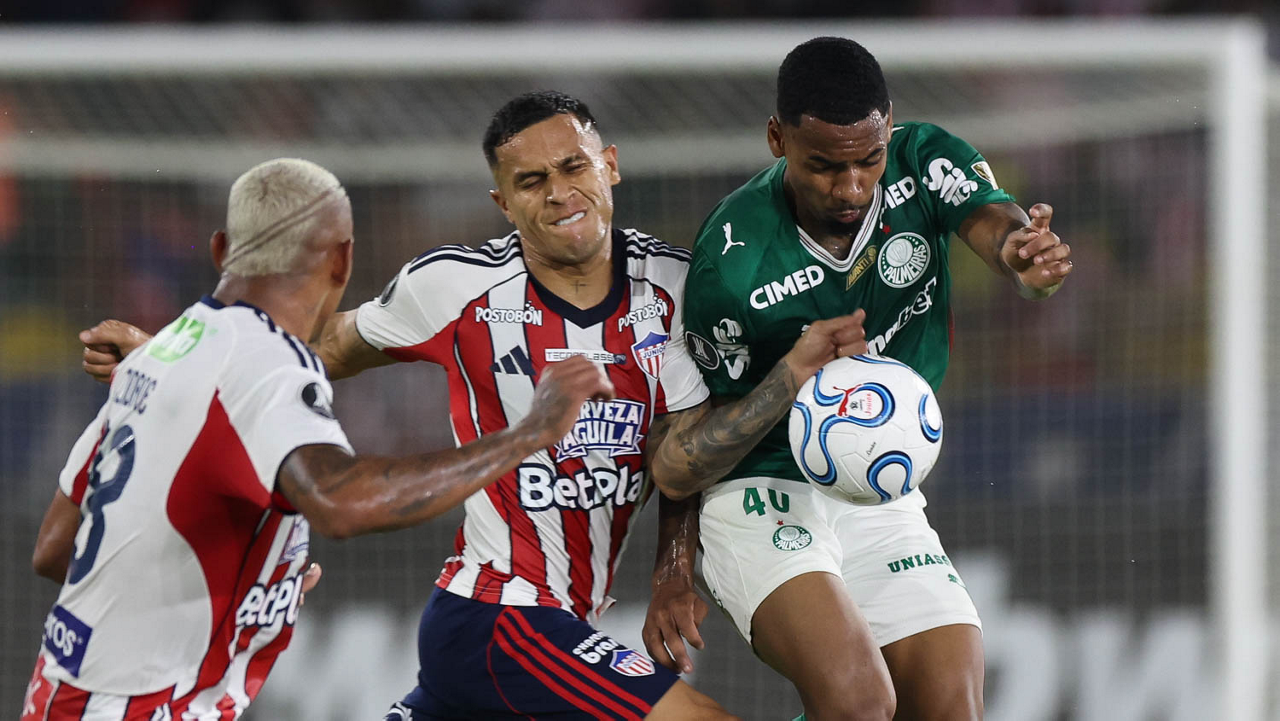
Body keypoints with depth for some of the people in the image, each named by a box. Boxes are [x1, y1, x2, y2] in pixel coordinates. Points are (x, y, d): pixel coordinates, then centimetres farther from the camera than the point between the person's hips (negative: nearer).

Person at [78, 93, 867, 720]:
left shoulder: (669, 282, 1)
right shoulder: (455, 285, -10)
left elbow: (676, 466, -4)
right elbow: (332, 346, 9)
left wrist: (797, 369, -15)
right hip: (500, 625, -6)